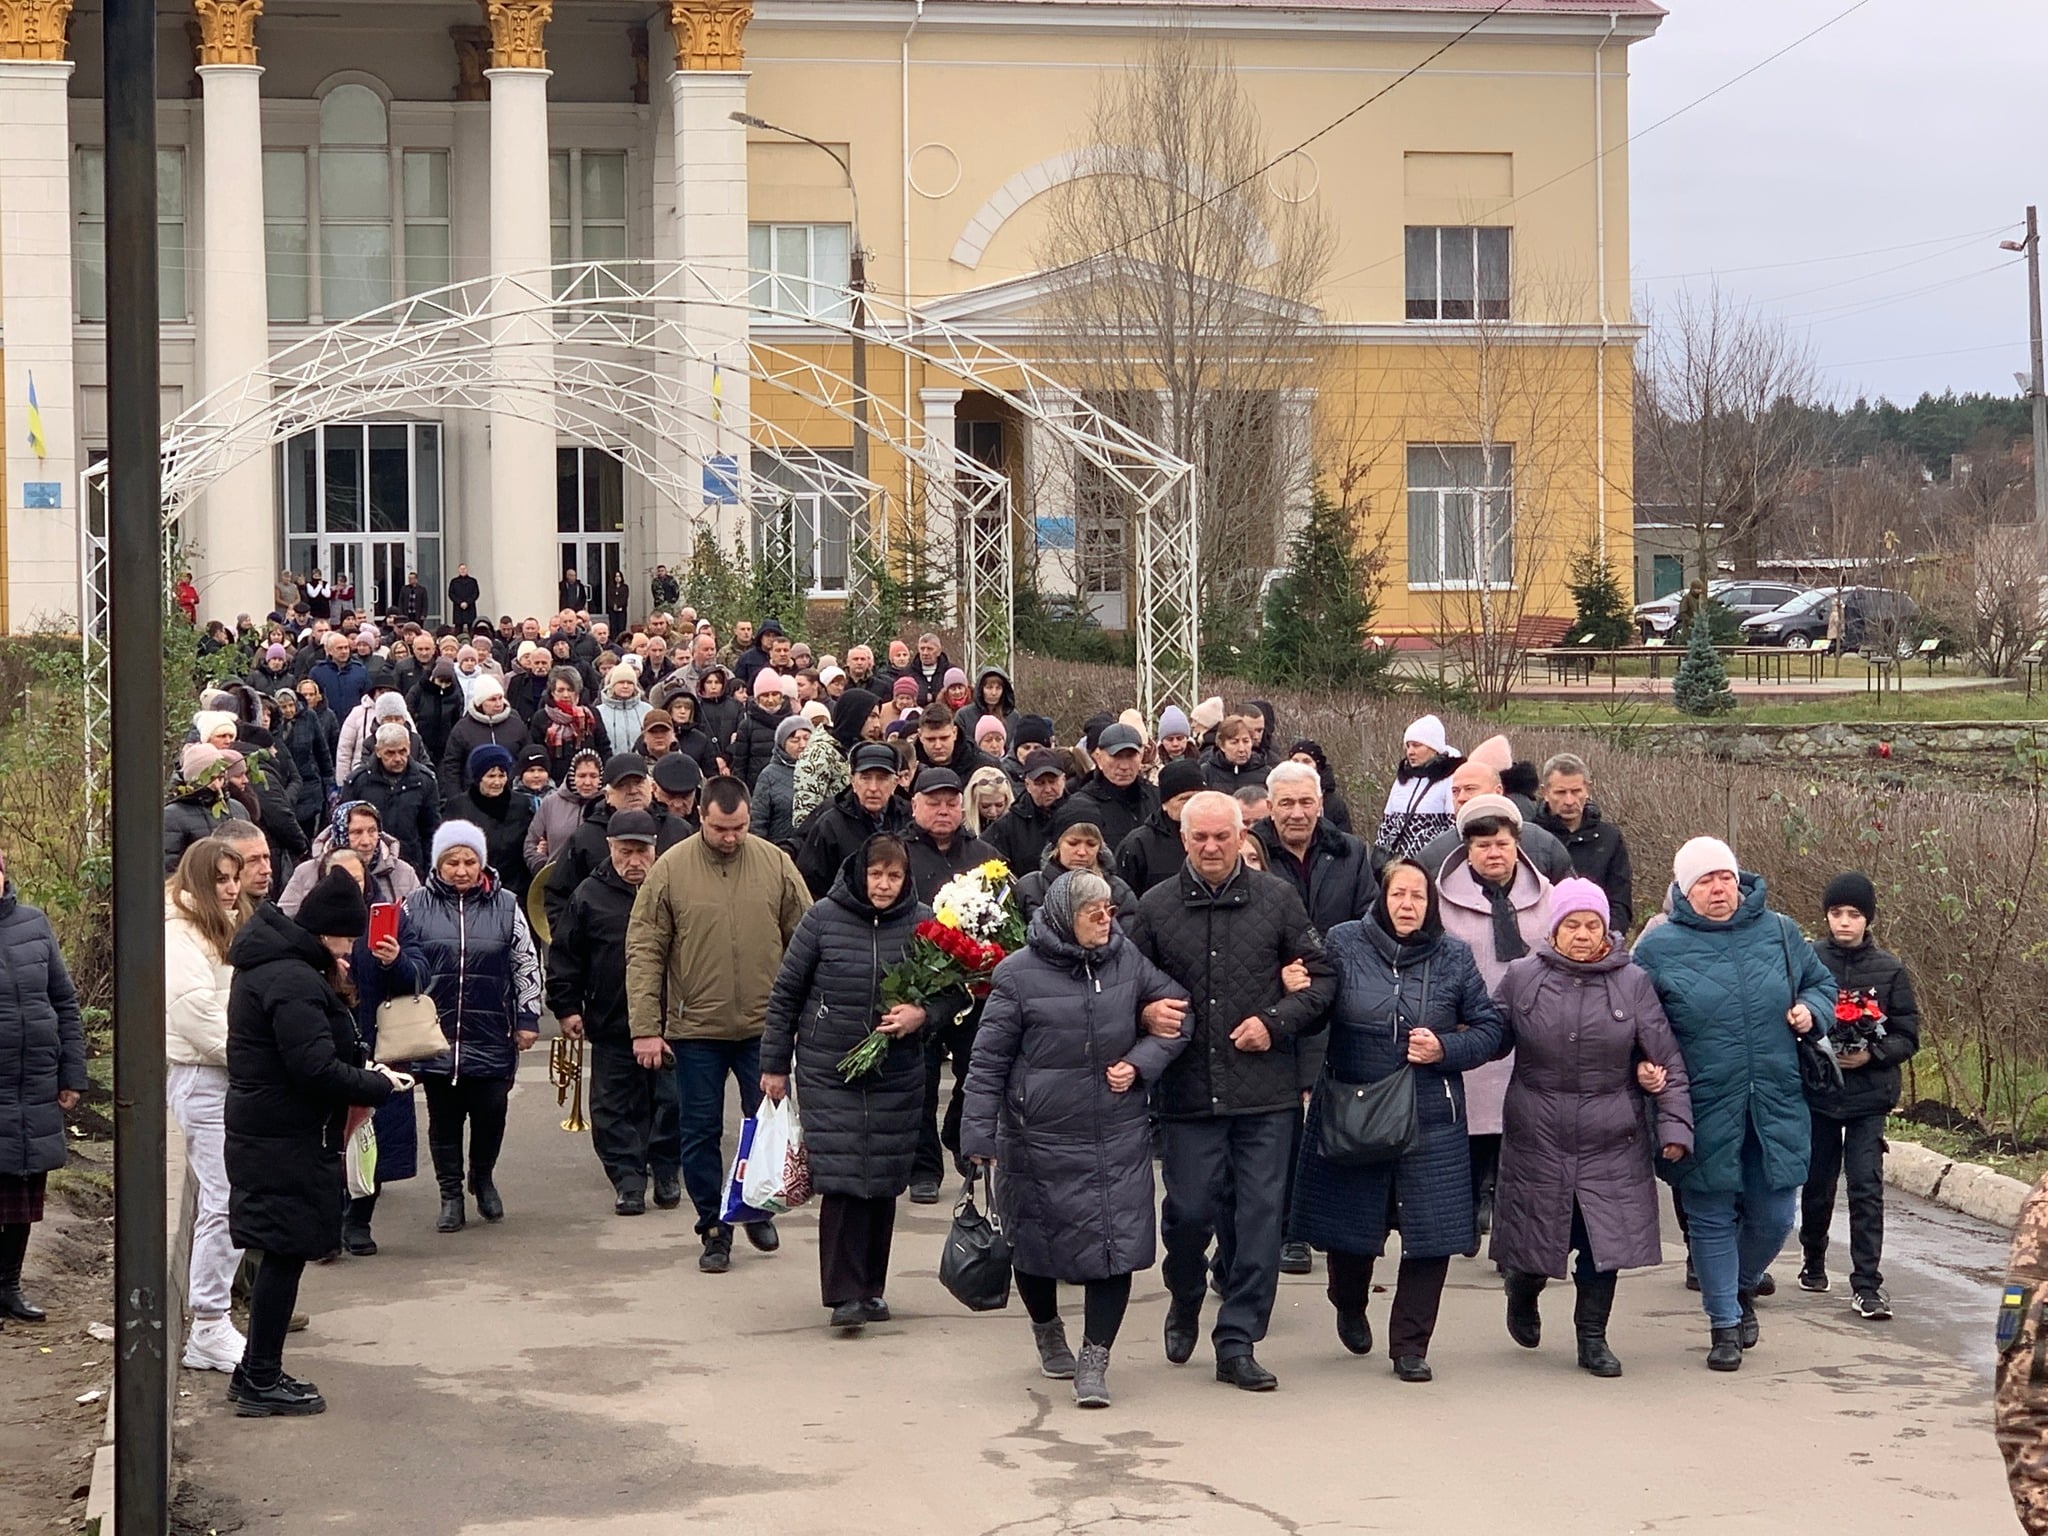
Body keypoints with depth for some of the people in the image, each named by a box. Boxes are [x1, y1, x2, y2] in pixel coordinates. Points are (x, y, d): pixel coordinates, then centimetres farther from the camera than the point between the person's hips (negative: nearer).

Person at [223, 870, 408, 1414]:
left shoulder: (268, 965, 14)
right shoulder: (294, 981, -21)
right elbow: (316, 1069, -24)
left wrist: (360, 1068, 6)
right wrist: (378, 1086, -12)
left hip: (263, 1129, 10)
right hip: (287, 1140, -10)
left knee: (282, 1255, 16)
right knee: (286, 1253, -3)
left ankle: (256, 1372, 22)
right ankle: (262, 1382, 3)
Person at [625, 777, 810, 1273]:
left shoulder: (776, 865, -1)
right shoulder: (670, 869, -6)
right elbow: (644, 951, -5)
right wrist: (645, 1028, -10)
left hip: (764, 1027, 1)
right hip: (695, 1029, -1)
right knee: (701, 1133, 5)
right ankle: (714, 1228, 17)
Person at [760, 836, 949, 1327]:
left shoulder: (922, 923, -1)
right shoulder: (823, 918, -4)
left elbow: (957, 988, 7)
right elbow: (786, 994, 3)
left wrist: (922, 1012, -14)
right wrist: (774, 1065, 5)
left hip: (896, 1078, 2)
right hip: (829, 1074, -2)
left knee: (883, 1182, 6)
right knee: (841, 1180, -10)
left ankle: (872, 1288, 19)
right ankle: (844, 1293, -7)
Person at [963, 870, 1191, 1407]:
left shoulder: (1129, 960, 1)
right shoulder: (1019, 974, -8)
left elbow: (1179, 1012, 12)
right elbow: (988, 1059, -4)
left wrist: (1140, 1064, -3)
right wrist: (979, 1135, -7)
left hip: (1117, 1140, 2)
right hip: (1039, 1138, -2)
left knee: (1115, 1244, -6)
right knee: (1035, 1242, 13)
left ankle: (1094, 1362, -1)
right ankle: (1047, 1331, 40)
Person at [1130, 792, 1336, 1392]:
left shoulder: (1276, 900, 3)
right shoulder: (1155, 908, 3)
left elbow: (1321, 978, 7)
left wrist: (1275, 1021, -6)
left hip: (1265, 1093, 0)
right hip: (1188, 1091, 0)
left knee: (1259, 1217, 0)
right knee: (1189, 1212, 2)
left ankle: (1237, 1342, 9)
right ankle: (1185, 1301, 33)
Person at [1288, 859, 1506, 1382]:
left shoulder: (1454, 957, 2)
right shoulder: (1342, 945, -2)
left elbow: (1490, 1028, 6)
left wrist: (1445, 1049, -10)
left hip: (1430, 1120, 1)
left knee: (1430, 1237, -4)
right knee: (1350, 1228, 11)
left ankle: (1410, 1345, 9)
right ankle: (1350, 1308, 41)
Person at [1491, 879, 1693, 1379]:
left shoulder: (1632, 982, -2)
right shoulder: (1521, 978, -2)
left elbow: (1667, 1061, -1)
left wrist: (1674, 1125, -6)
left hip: (1611, 1142, 0)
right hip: (1537, 1137, 0)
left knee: (1603, 1242, -1)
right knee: (1536, 1241, 9)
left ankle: (1592, 1337, 16)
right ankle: (1523, 1296, 41)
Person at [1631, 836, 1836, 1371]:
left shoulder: (1780, 933, 5)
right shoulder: (1658, 947, -3)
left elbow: (1821, 983, 19)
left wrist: (1810, 1010, -2)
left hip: (1777, 1106, 2)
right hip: (1705, 1111, -2)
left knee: (1773, 1216, 9)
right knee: (1713, 1219, 6)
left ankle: (1743, 1289, 39)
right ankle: (1725, 1325, 20)